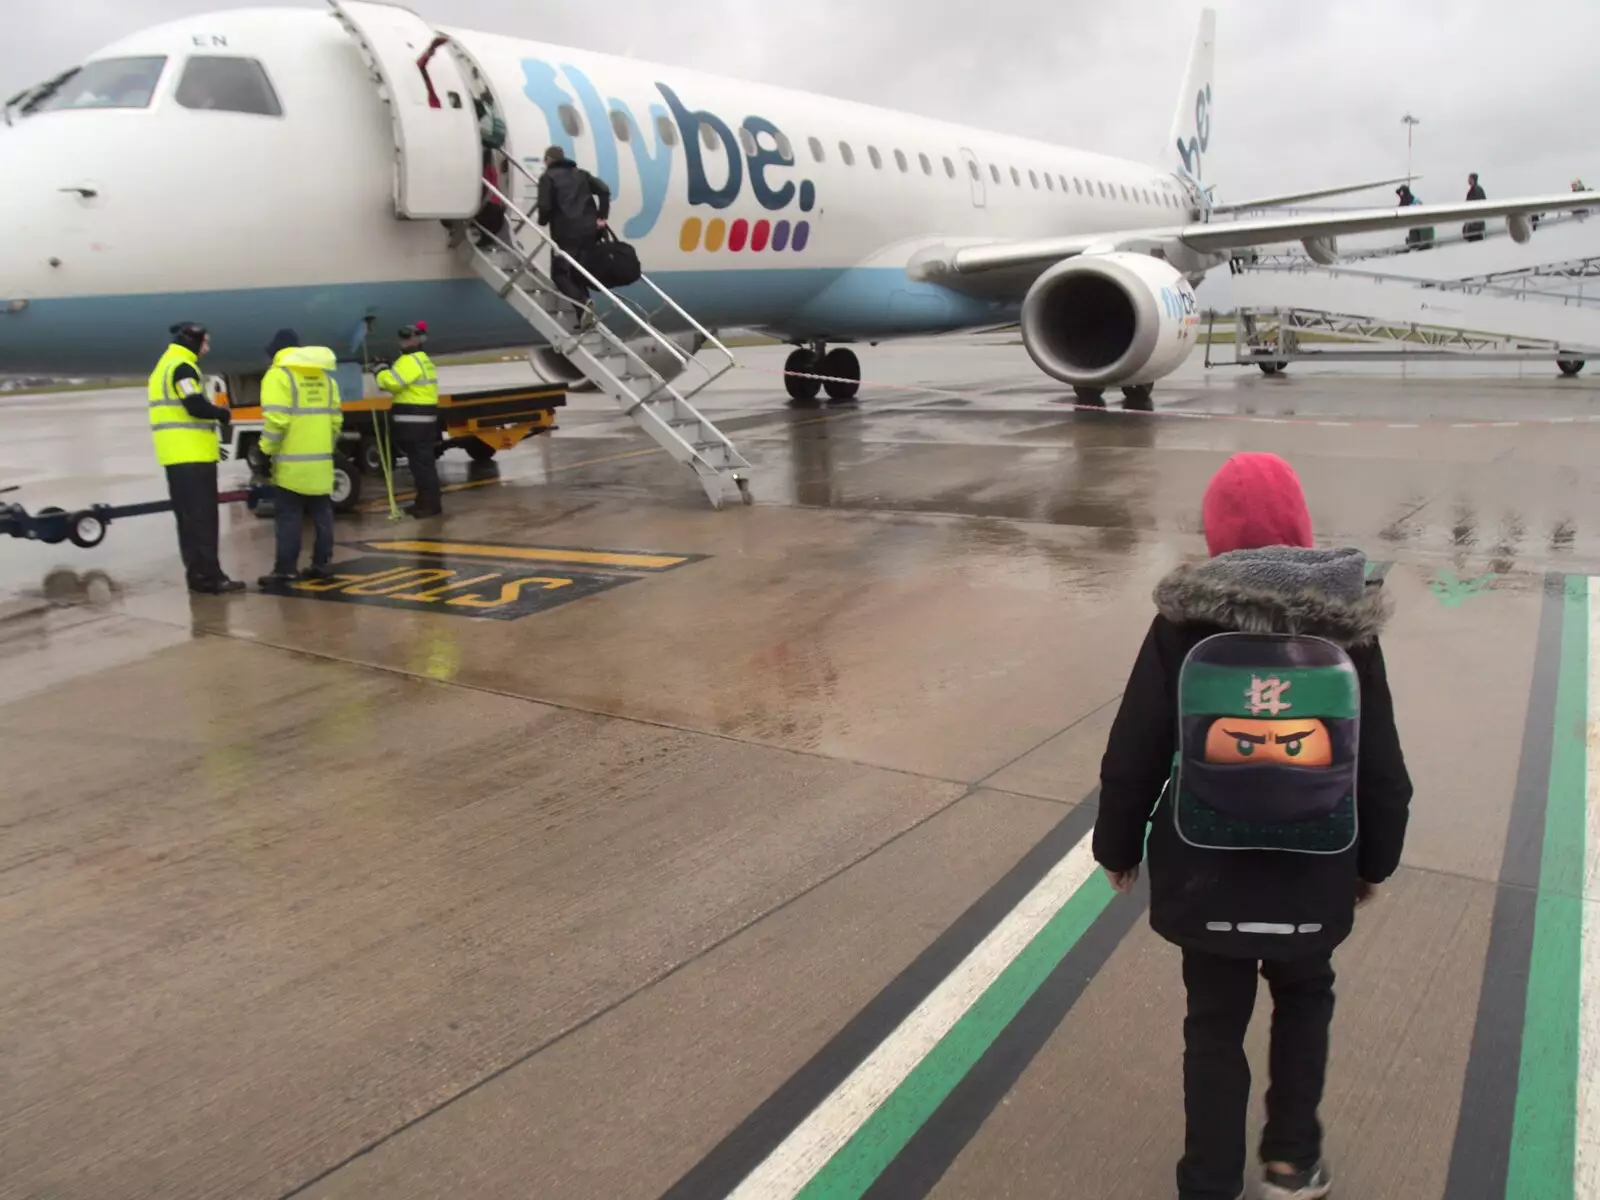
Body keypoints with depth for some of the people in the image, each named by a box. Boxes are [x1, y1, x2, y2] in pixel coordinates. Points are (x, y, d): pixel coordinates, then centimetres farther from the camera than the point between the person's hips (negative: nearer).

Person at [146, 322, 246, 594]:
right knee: (201, 518, -10)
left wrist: (208, 443, 20)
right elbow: (196, 407, -21)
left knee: (191, 518, 11)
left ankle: (200, 575, 14)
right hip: (191, 457, -10)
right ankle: (208, 576, -12)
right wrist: (223, 414, -2)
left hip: (180, 456, 10)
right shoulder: (182, 367, -10)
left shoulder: (165, 367, 22)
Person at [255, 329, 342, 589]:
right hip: (321, 461, 6)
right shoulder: (325, 375, 12)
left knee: (288, 517, -2)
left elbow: (276, 421, -18)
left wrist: (265, 452, -9)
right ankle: (320, 564, 15)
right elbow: (336, 418, 12)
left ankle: (285, 569, -1)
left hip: (292, 462, -6)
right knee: (322, 514, 11)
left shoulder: (279, 375, -9)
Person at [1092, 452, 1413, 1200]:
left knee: (1215, 1025, 17)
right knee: (1304, 999, 29)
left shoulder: (1182, 625, -15)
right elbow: (1382, 771, -2)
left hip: (1206, 877, -1)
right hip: (1312, 878, 2)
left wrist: (1118, 846, 6)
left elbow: (1133, 757, -10)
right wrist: (1374, 859, 15)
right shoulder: (1346, 627, -9)